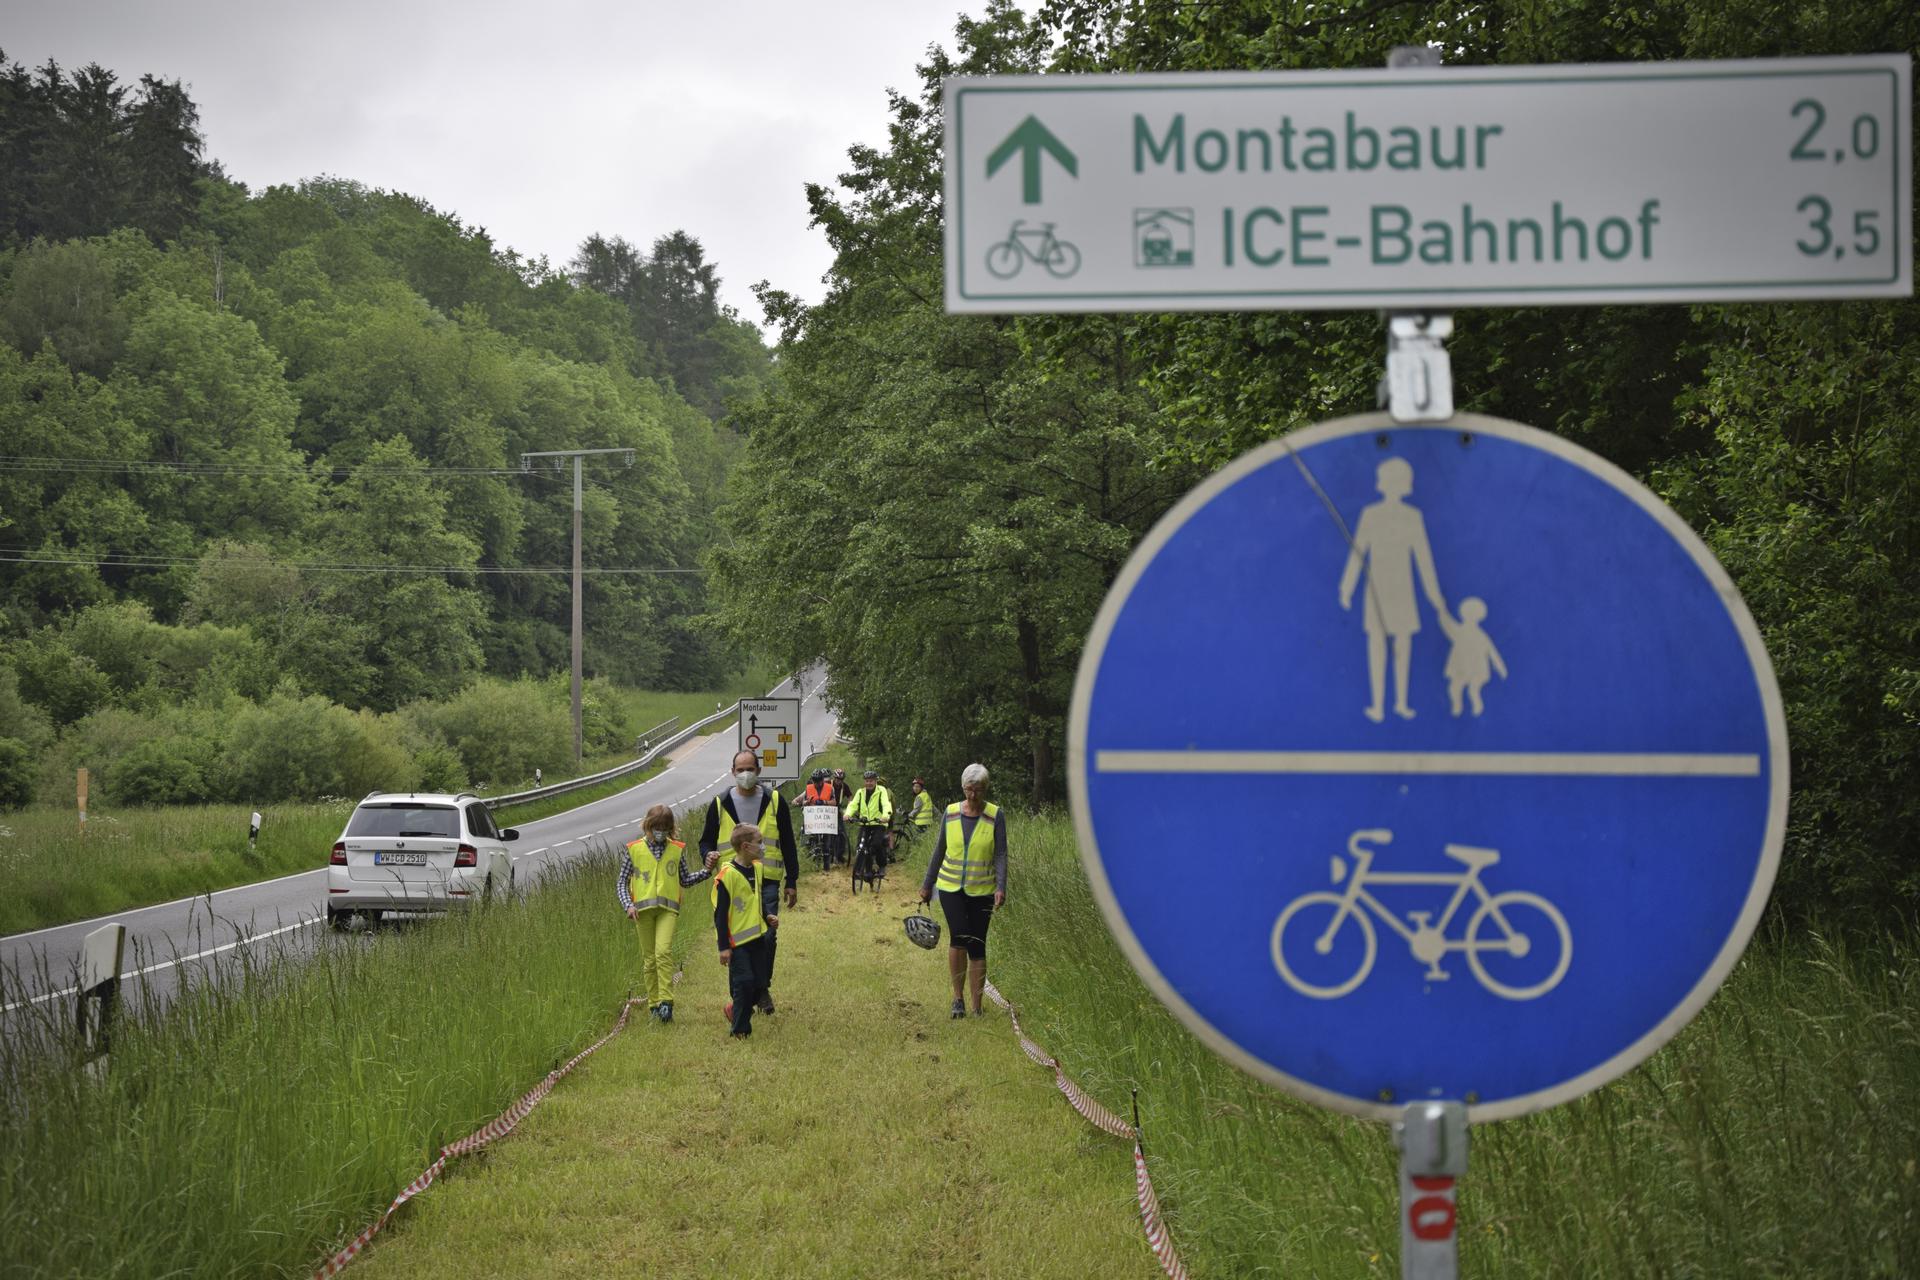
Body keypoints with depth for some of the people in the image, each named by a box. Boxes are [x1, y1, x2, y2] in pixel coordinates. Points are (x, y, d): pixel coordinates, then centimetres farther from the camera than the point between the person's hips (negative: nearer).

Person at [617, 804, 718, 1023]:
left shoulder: (677, 849, 9)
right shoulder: (633, 850, 5)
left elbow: (685, 881, 19)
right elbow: (622, 883, 6)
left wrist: (707, 870, 7)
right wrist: (628, 905, -9)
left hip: (668, 908, -1)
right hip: (643, 909, 1)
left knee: (663, 951, -19)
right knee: (649, 958, 4)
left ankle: (666, 1001, -21)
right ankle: (654, 1003, 14)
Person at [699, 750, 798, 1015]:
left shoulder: (775, 801, 7)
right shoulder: (721, 804, 7)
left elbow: (788, 844, 11)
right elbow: (707, 840, 14)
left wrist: (791, 881, 7)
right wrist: (709, 856, -10)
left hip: (767, 881, -1)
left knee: (768, 936, -8)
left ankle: (763, 988, 8)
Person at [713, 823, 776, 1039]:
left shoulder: (758, 868, 7)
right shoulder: (728, 875, -17)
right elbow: (720, 913, -14)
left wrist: (767, 916, 5)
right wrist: (723, 947, -14)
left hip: (757, 936, 7)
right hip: (737, 940, -7)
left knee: (758, 984, 8)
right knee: (744, 983, -9)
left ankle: (735, 1011, 31)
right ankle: (740, 1029, 2)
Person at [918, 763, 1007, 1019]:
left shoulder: (995, 816, -3)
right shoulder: (951, 813, 3)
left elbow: (1000, 855, -6)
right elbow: (939, 851, 11)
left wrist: (1001, 887, -19)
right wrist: (927, 885, 15)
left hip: (981, 891, -1)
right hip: (951, 888, 1)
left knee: (977, 946, 0)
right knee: (958, 937, -17)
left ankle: (976, 1008, 9)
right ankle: (958, 996, 0)